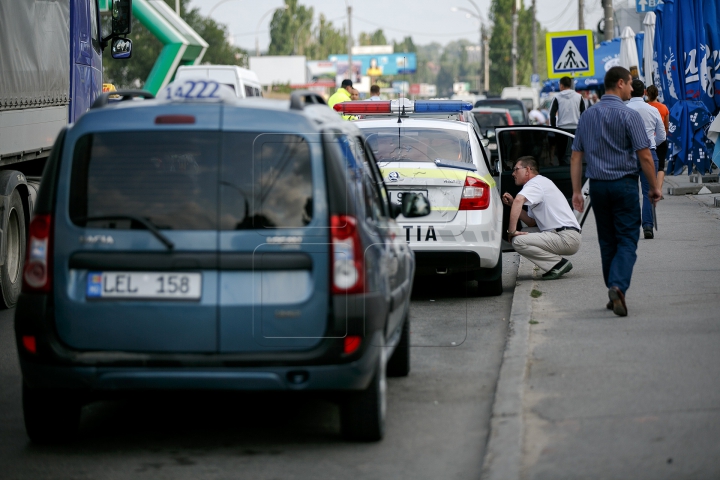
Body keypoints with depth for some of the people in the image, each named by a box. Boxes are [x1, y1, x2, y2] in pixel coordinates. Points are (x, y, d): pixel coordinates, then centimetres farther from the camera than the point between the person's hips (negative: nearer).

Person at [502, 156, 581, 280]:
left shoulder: (536, 183, -6)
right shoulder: (540, 183, 26)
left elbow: (519, 200, -28)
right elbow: (531, 222, 23)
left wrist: (512, 230, -27)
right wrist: (511, 203, 14)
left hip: (566, 237, -10)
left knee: (518, 241, -19)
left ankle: (559, 264, -11)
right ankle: (557, 264, 10)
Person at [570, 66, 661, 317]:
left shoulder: (587, 115, 7)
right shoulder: (628, 115, -10)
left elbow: (576, 157, 8)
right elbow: (645, 157, -12)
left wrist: (577, 191, 11)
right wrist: (654, 186, -2)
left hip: (597, 186, 5)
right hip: (624, 184, -5)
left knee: (607, 241, 14)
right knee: (627, 240, -2)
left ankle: (614, 295, 18)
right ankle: (618, 286, -23)